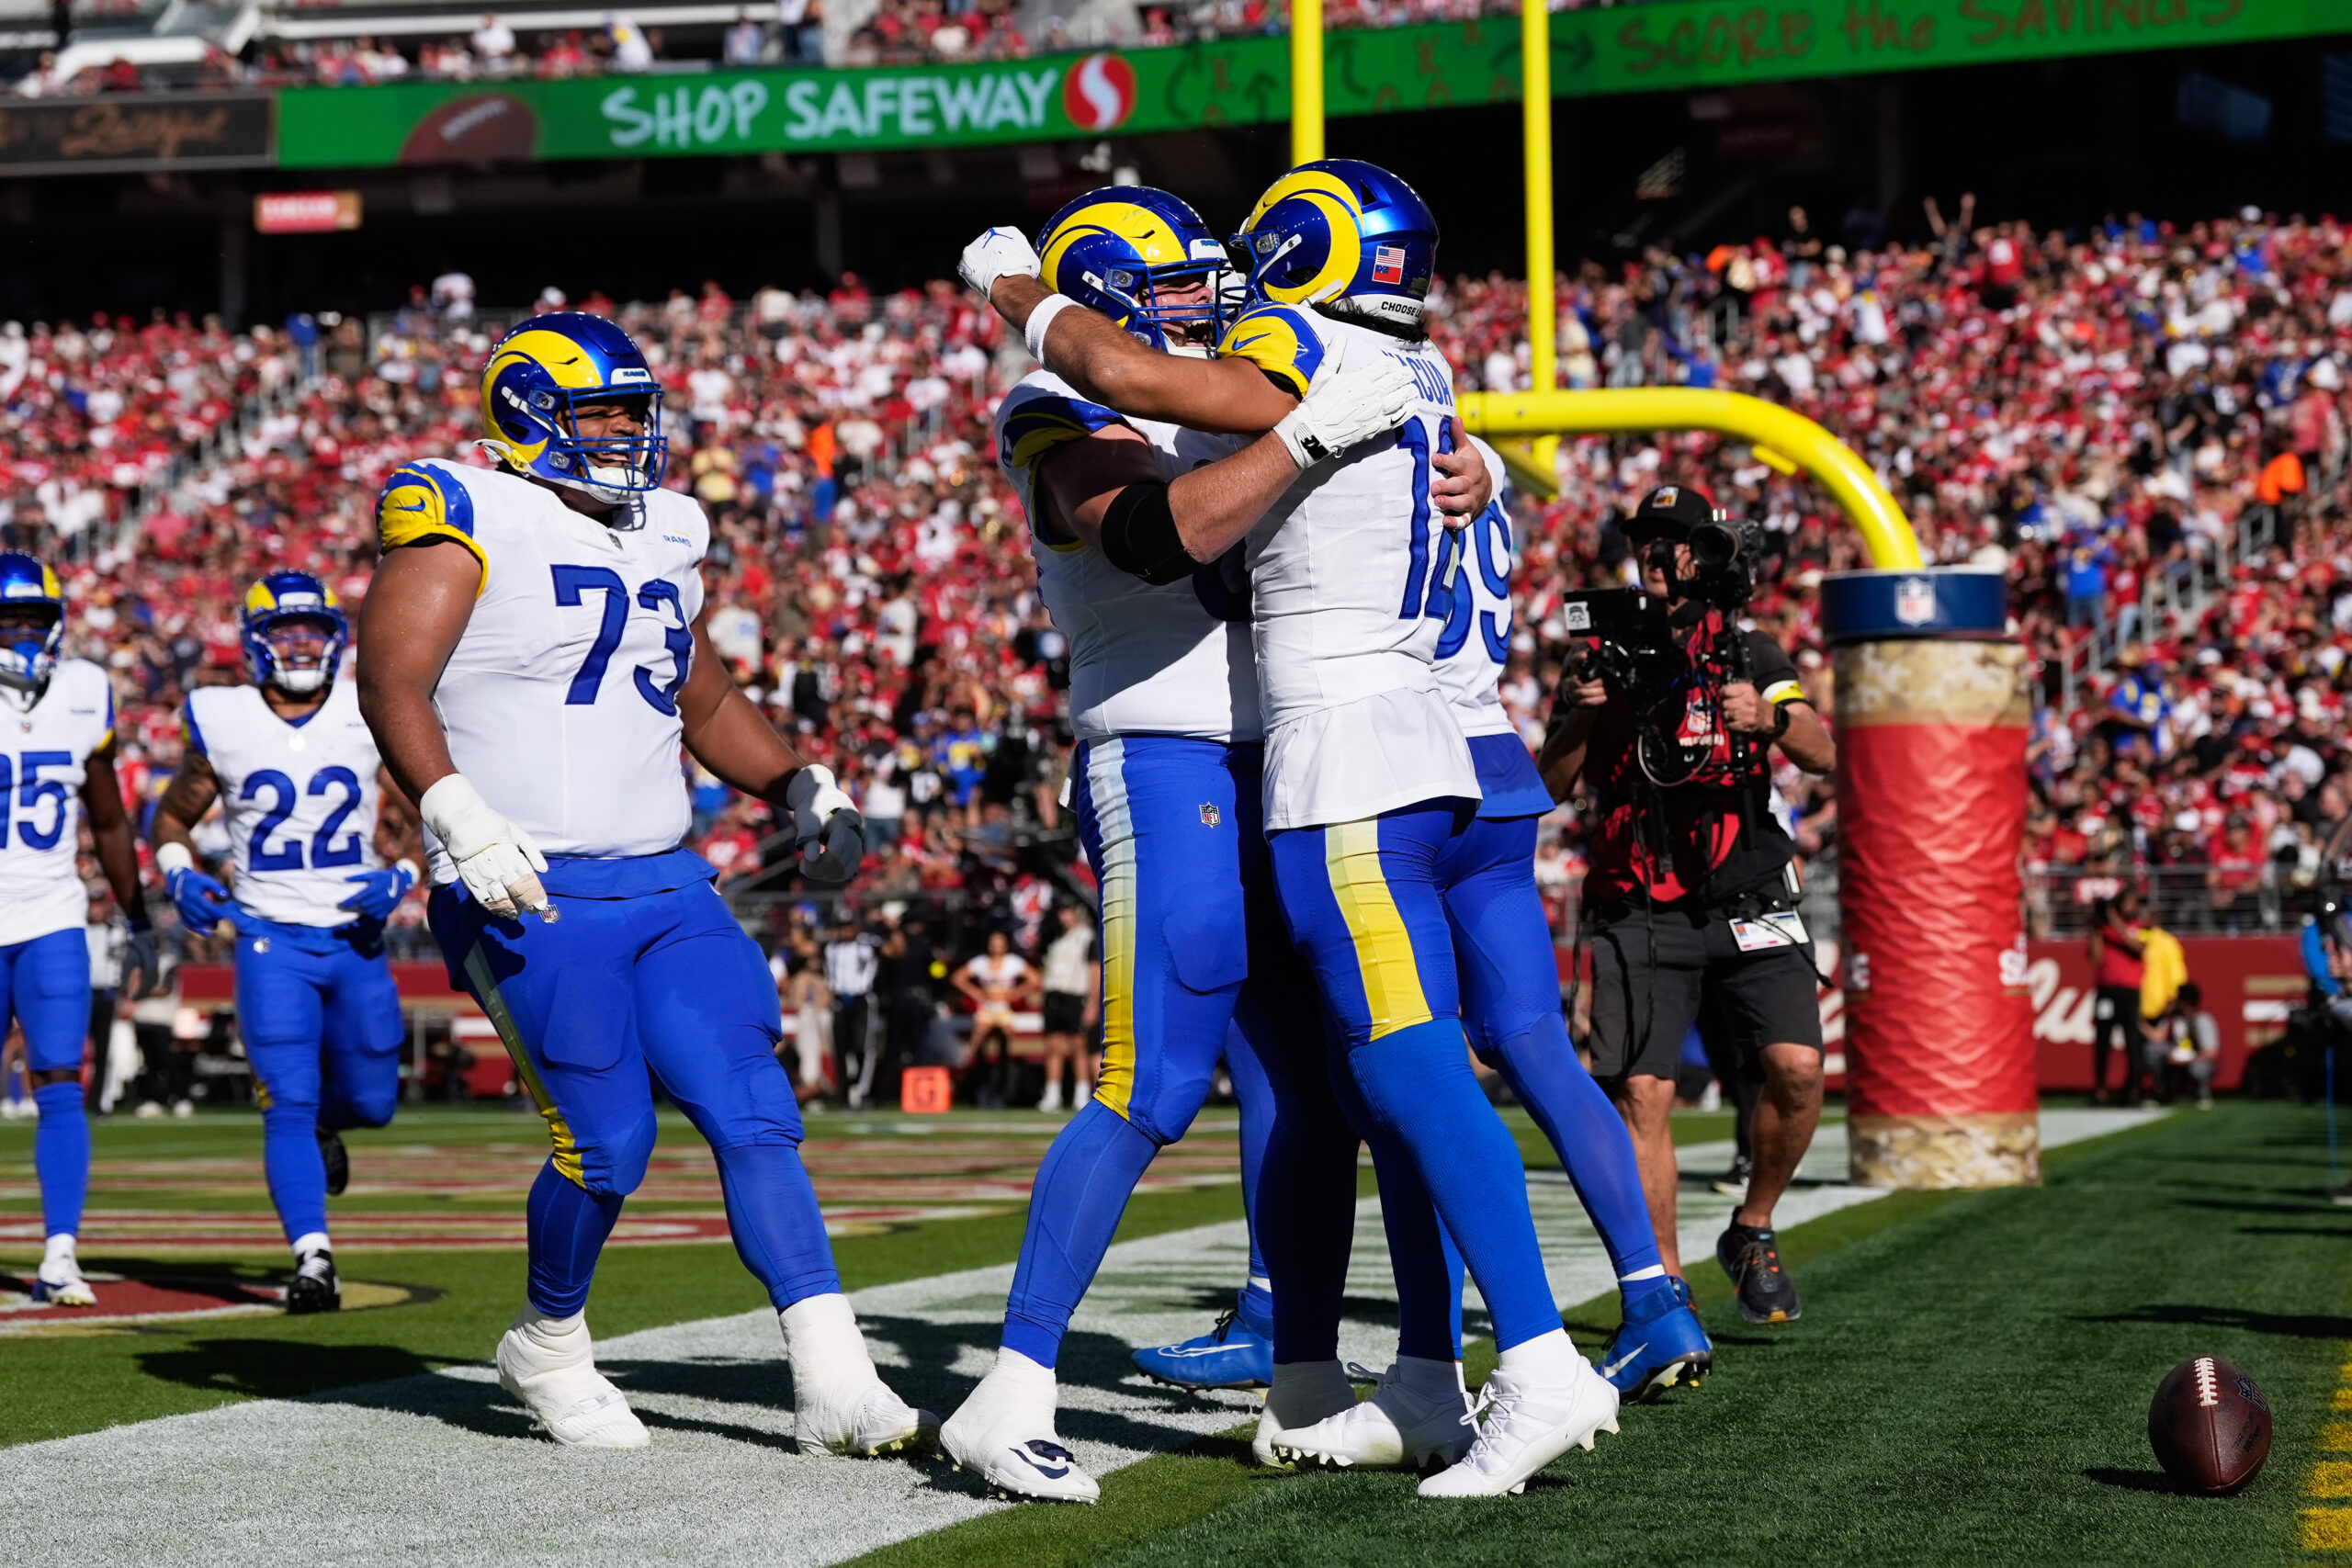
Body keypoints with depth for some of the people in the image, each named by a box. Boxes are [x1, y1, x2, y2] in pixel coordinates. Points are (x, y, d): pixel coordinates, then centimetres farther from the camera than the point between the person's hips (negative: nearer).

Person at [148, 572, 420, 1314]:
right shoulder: (220, 722, -2)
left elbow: (407, 827, 9)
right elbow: (172, 818, 12)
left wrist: (400, 876, -12)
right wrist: (180, 876, -8)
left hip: (357, 937, 2)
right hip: (271, 939, -2)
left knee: (371, 1102, 9)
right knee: (288, 1105, -12)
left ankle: (324, 1121, 44)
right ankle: (313, 1258, -10)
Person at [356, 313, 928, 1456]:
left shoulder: (664, 535, 18)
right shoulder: (467, 523, -4)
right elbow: (391, 677, -15)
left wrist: (800, 790, 19)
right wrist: (454, 811, -29)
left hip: (664, 889, 7)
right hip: (530, 894, -6)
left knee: (756, 1118, -5)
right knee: (609, 1142, -11)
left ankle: (834, 1386, -8)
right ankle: (548, 1349, 16)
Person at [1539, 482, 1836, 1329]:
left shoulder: (1751, 654, 10)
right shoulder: (1598, 659, 13)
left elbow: (1822, 755, -3)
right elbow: (1550, 786, 8)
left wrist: (1769, 719, -23)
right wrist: (1577, 718, -11)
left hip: (1746, 902, 0)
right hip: (1639, 913, 1)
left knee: (1796, 1068, -16)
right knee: (1641, 1095, -10)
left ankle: (1751, 1233, 7)